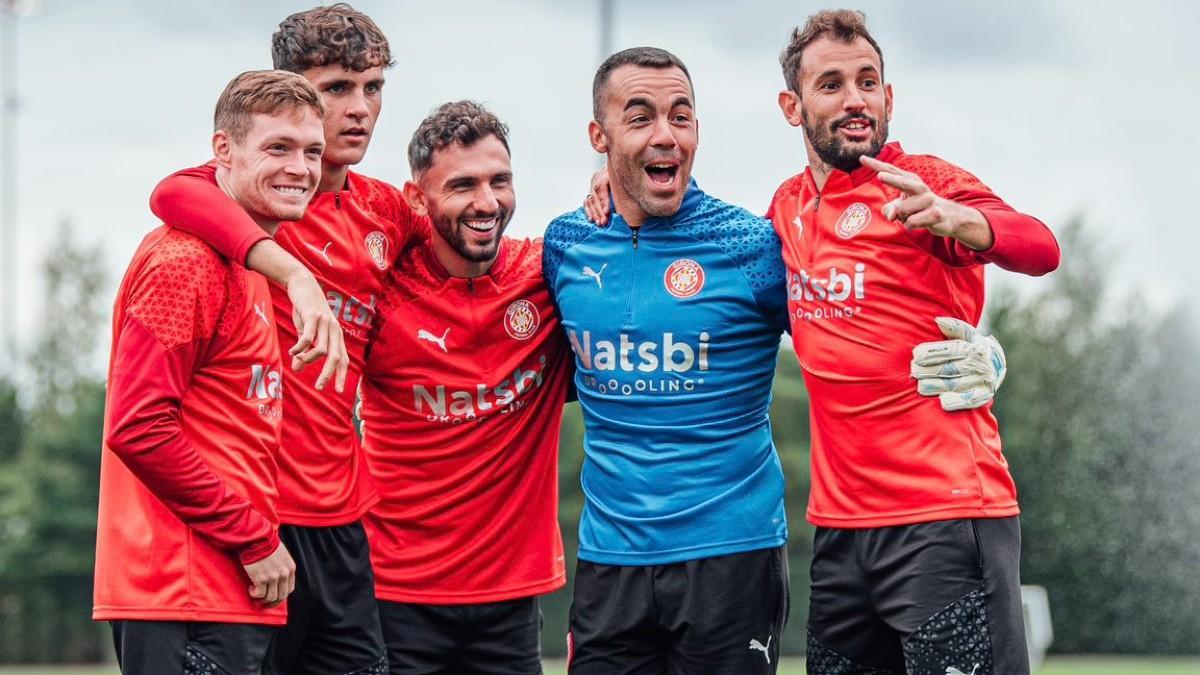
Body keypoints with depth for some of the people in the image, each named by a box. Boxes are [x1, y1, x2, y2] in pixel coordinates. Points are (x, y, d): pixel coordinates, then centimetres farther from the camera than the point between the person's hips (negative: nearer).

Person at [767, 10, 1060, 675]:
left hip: (944, 520, -7)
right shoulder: (789, 205, 11)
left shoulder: (923, 182, -8)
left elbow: (1040, 248, -24)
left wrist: (949, 217, -48)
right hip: (839, 523, 7)